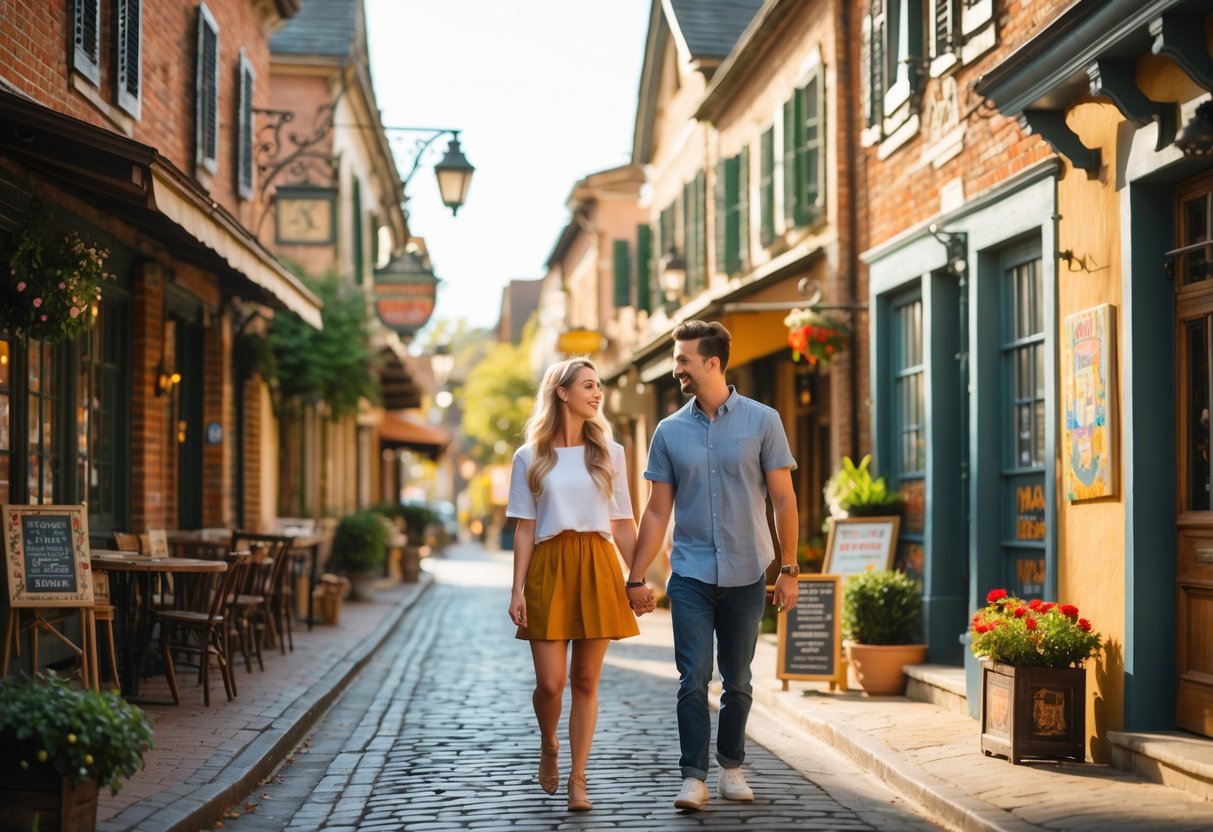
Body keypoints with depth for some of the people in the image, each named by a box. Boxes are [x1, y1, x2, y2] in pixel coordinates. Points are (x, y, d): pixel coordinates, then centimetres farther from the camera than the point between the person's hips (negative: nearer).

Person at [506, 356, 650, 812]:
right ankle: (548, 746, 25)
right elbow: (525, 529, 4)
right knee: (550, 682, -6)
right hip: (548, 568, -1)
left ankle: (578, 779, 9)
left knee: (586, 680, 1)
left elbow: (623, 524, 9)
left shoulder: (609, 453, 9)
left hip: (598, 569, 1)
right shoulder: (530, 458, 5)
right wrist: (517, 589, -3)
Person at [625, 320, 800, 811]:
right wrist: (636, 578, 3)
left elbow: (783, 499, 0)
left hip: (746, 576, -1)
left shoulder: (761, 421, -2)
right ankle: (693, 777, 0)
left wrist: (789, 570, -3)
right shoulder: (670, 432, 3)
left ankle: (731, 768, 24)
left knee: (737, 681, 10)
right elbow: (657, 511, 7)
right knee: (693, 679, -6)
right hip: (691, 576, 1)